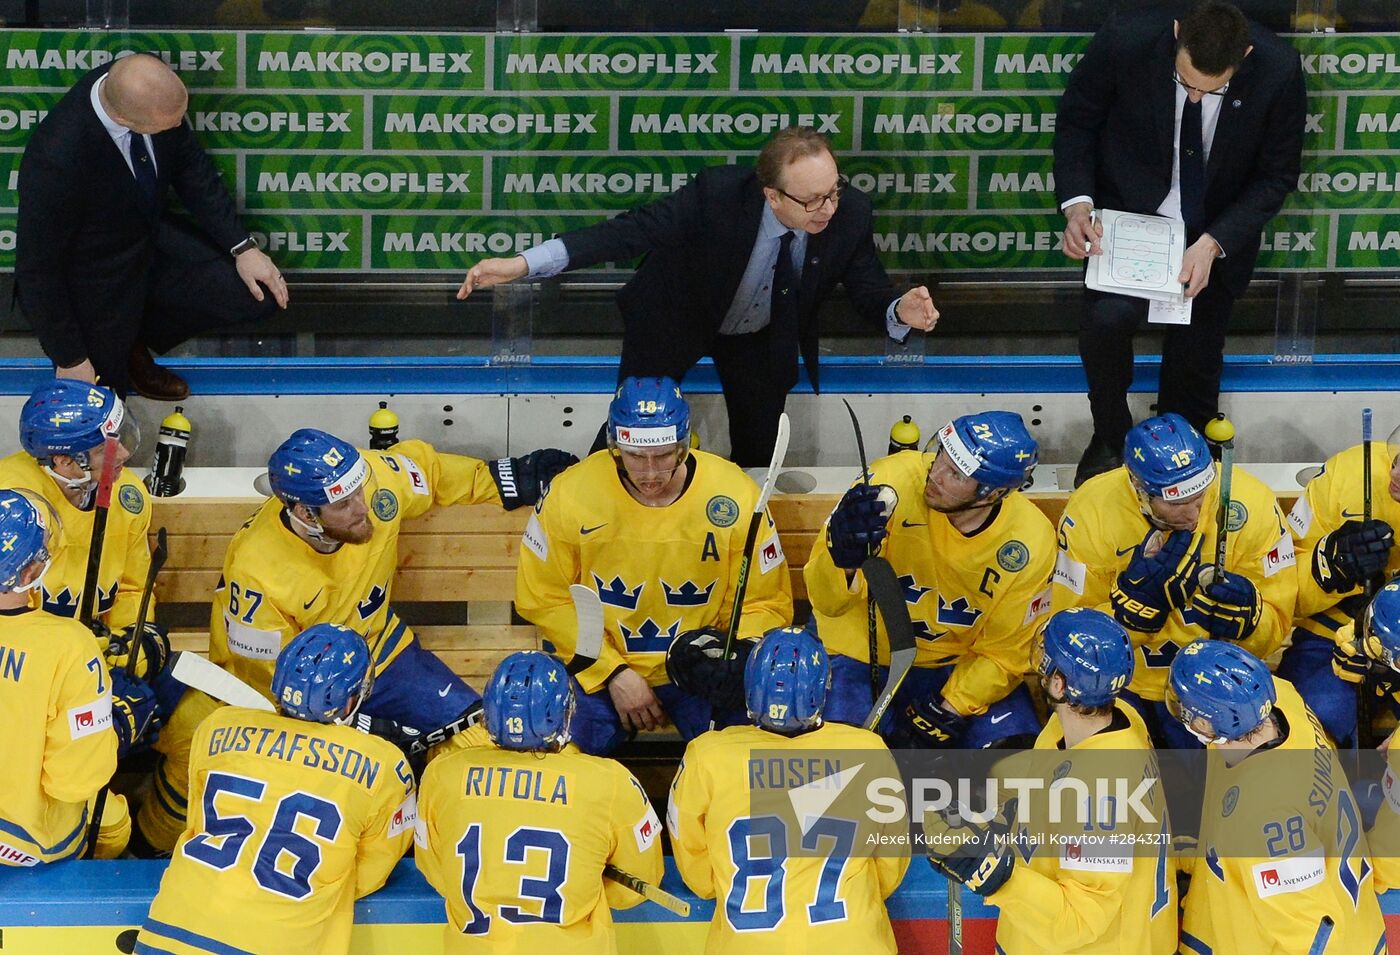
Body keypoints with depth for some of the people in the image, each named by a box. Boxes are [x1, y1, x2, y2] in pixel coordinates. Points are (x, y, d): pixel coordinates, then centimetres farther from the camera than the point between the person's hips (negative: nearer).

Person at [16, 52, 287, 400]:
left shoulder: (151, 88, -23)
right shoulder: (55, 160, -40)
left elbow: (191, 168, -3)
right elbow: (36, 268, -25)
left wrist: (243, 248, -7)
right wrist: (69, 359, -16)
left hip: (151, 237, 6)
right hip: (94, 281, -5)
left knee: (262, 295, -3)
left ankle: (135, 337, 17)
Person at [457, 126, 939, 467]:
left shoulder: (849, 211, -29)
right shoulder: (717, 194, -39)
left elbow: (867, 287, -15)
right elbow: (633, 229, -39)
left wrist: (899, 310, -42)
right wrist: (524, 263, -48)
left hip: (763, 338, 3)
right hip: (676, 318, -3)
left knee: (758, 450, 11)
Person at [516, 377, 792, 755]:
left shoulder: (735, 497, -12)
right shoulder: (571, 493, -13)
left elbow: (766, 604, -1)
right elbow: (543, 599, -3)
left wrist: (736, 654, -22)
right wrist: (614, 673, -10)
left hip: (695, 667, 0)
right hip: (597, 665, 0)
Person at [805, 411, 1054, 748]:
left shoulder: (1030, 544, -17)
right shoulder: (891, 483, -25)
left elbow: (1002, 654, -5)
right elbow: (827, 602, -22)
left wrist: (944, 717, -16)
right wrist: (843, 559, -44)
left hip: (959, 665, 2)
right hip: (861, 652, -2)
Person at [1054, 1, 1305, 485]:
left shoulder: (1278, 70, -24)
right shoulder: (1125, 41, -26)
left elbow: (1276, 176, -11)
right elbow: (1076, 119, -8)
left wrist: (1212, 243, -23)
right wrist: (1077, 202, -23)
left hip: (1221, 232, 2)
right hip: (1132, 211, -1)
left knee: (1196, 357, 12)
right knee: (1108, 315, -25)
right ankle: (1109, 438, 3)